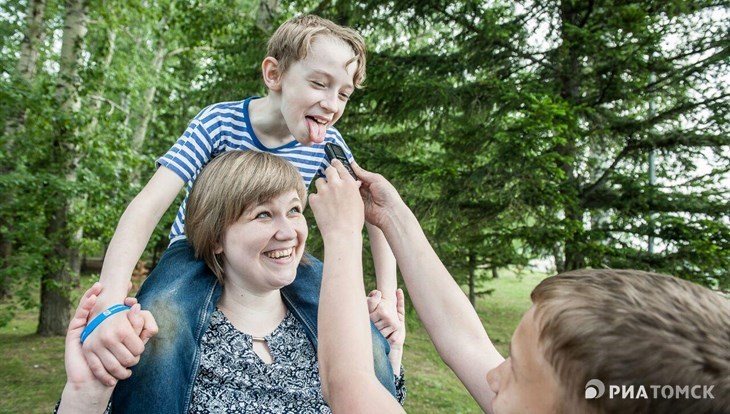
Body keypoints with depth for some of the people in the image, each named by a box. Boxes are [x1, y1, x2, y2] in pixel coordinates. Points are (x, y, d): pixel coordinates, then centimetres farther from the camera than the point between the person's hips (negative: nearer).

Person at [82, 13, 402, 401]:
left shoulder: (327, 144, -13)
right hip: (200, 249, -2)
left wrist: (387, 293, -15)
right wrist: (110, 308, -44)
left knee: (370, 349, -21)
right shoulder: (220, 123, -22)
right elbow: (147, 206, -29)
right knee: (157, 338, -37)